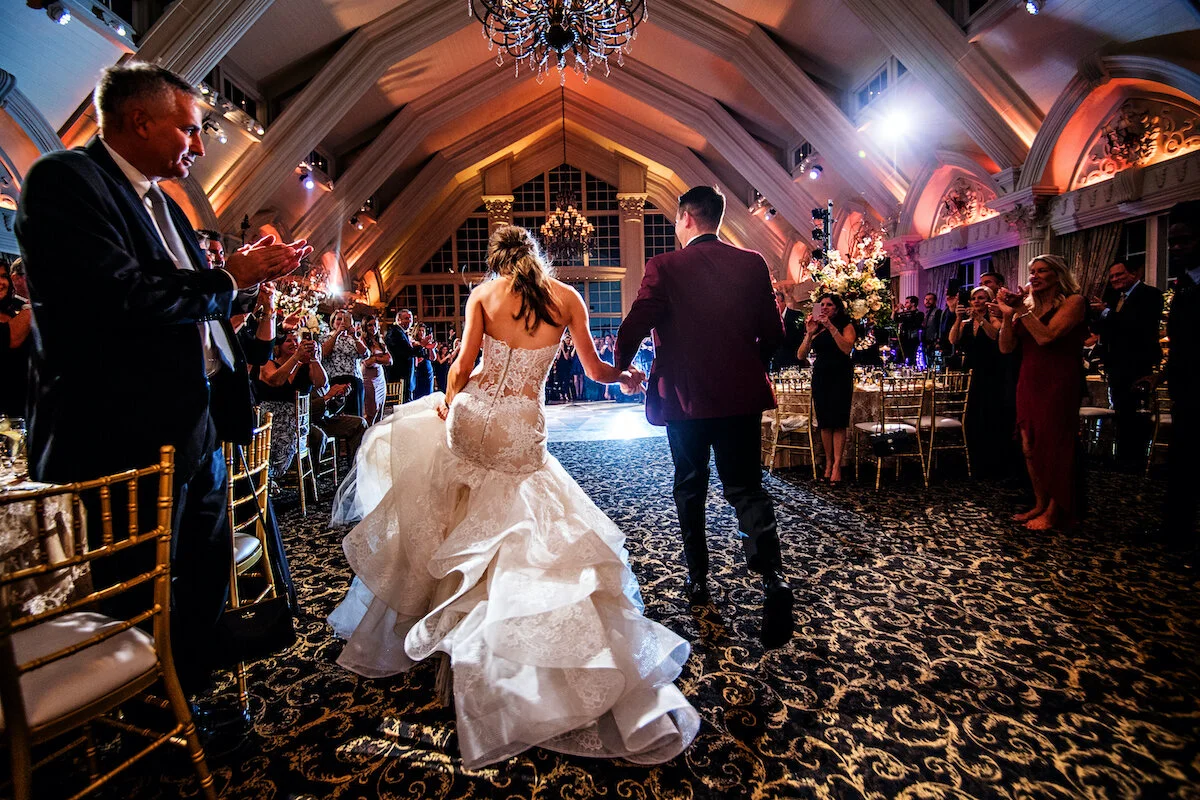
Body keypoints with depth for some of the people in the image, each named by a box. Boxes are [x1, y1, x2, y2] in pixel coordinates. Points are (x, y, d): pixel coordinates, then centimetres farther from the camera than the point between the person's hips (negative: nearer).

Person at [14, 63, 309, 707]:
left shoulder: (160, 202, 18)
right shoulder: (64, 178, -9)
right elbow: (122, 297, -24)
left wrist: (254, 274, 5)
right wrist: (228, 278, -12)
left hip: (199, 427, 9)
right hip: (128, 438, -9)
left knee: (206, 579, 18)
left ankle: (191, 696, 37)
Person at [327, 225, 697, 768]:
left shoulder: (483, 295, 2)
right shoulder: (567, 298, 1)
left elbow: (463, 365, -1)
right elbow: (595, 371, 4)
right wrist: (628, 377, 25)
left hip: (470, 417, 2)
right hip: (520, 430, -1)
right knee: (527, 533, 7)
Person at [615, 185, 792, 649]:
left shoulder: (665, 267, -7)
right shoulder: (752, 264, 3)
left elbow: (633, 328, -12)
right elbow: (773, 333, 5)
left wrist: (621, 367, 8)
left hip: (685, 399, -2)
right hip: (742, 396, 2)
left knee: (690, 490, 15)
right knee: (746, 487, 10)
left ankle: (698, 579, 26)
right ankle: (772, 575, -9)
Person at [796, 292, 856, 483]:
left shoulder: (846, 325, 3)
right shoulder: (815, 328, 10)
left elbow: (847, 348, -17)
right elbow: (801, 355, -1)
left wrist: (831, 327, -19)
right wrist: (809, 333, -13)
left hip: (840, 376, -3)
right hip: (820, 376, 3)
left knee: (838, 422, -7)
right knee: (824, 422, 3)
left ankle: (836, 465, -6)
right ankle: (828, 463, 8)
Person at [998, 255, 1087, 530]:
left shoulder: (1073, 301, -4)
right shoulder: (1028, 306, 12)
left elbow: (1046, 336, -20)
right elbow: (1006, 347, 2)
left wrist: (1023, 309, -14)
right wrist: (1008, 314, -7)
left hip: (1058, 383, -6)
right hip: (1028, 382, 6)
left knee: (1053, 446, -1)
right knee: (1030, 446, 8)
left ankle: (1054, 512, 10)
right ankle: (1039, 504, 19)